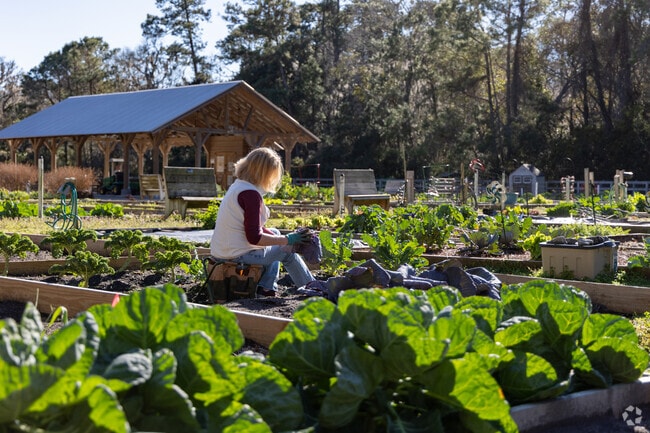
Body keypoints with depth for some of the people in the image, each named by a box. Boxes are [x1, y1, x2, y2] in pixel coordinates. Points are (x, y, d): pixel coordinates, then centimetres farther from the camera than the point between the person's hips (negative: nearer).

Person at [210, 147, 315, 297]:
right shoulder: (251, 194, -22)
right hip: (238, 255, -10)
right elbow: (254, 238, -24)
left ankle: (266, 287, 19)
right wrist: (288, 240, -17)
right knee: (287, 249, 6)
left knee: (275, 233, 26)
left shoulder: (238, 186, 10)